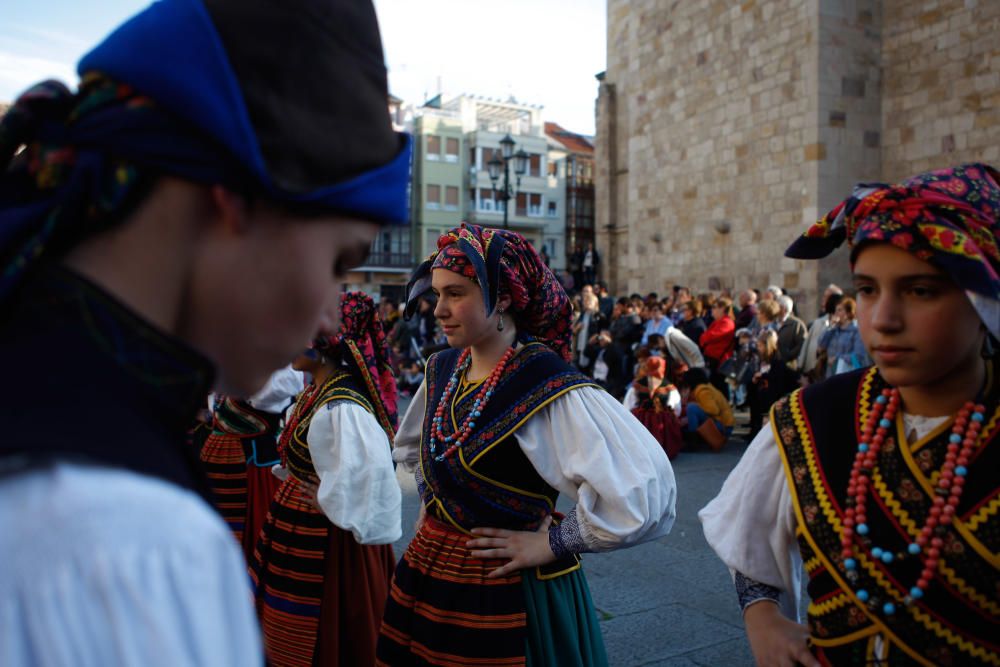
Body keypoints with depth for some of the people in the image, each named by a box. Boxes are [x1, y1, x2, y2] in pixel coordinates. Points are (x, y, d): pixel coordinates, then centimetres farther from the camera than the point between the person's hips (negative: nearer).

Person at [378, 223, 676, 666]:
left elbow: (641, 491, -31)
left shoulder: (549, 389, -22)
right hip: (425, 577, 7)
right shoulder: (442, 371, 0)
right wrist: (431, 508, 10)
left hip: (507, 595, -6)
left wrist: (550, 544, -21)